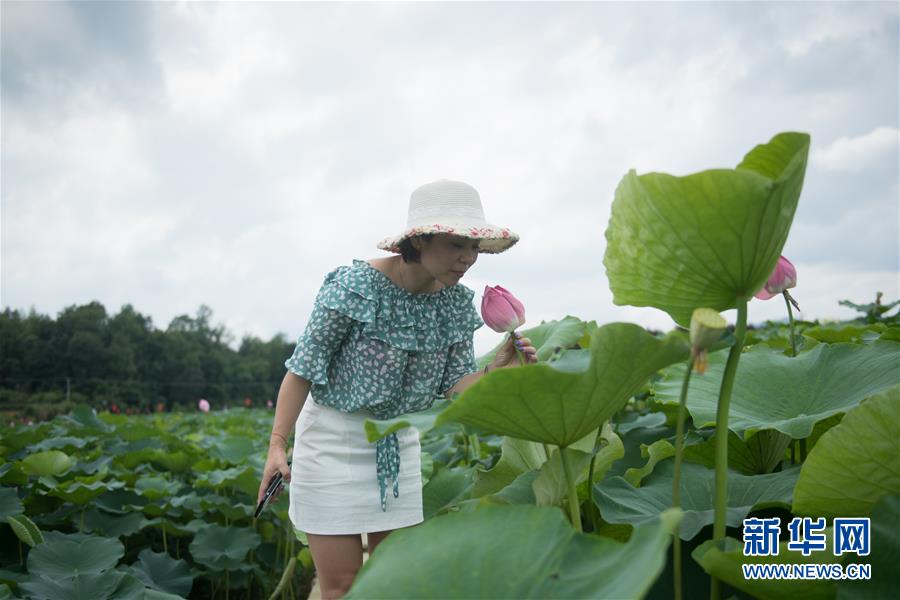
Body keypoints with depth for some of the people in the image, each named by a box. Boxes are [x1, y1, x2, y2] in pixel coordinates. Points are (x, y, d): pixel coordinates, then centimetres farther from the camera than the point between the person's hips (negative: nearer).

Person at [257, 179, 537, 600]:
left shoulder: (456, 303, -5)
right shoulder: (356, 285, -20)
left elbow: (454, 387, -4)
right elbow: (303, 368, -15)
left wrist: (496, 370, -23)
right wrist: (277, 445, -18)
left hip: (398, 443, 5)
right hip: (334, 438, -5)